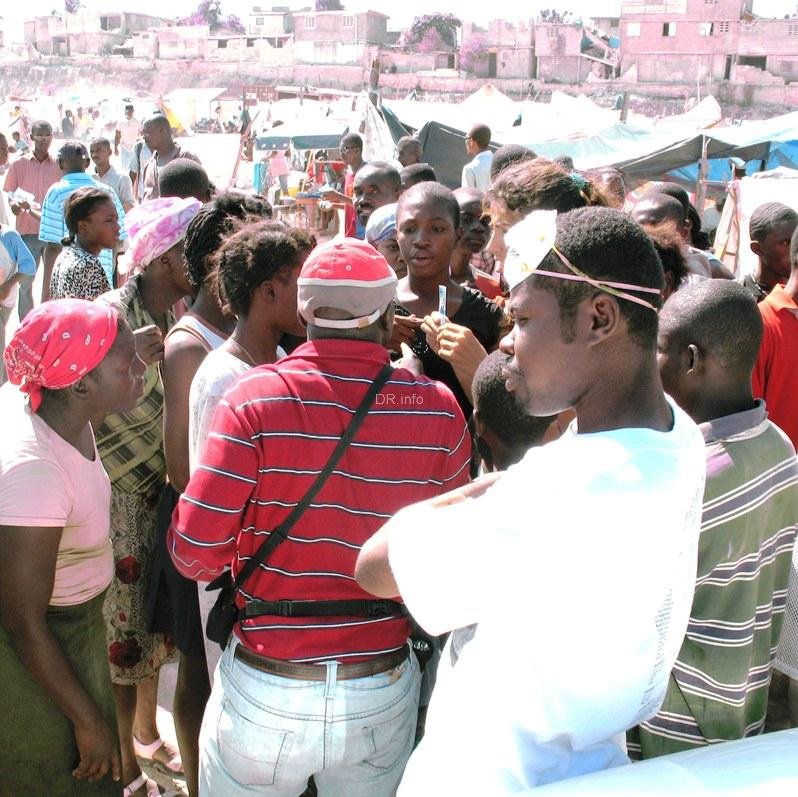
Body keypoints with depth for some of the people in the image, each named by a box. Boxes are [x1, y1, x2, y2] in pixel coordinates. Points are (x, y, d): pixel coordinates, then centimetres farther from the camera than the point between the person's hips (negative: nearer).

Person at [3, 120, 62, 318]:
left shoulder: (60, 165, 6)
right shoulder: (18, 165, 4)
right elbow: (7, 193, 6)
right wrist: (14, 203, -14)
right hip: (27, 232, 0)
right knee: (25, 282, 2)